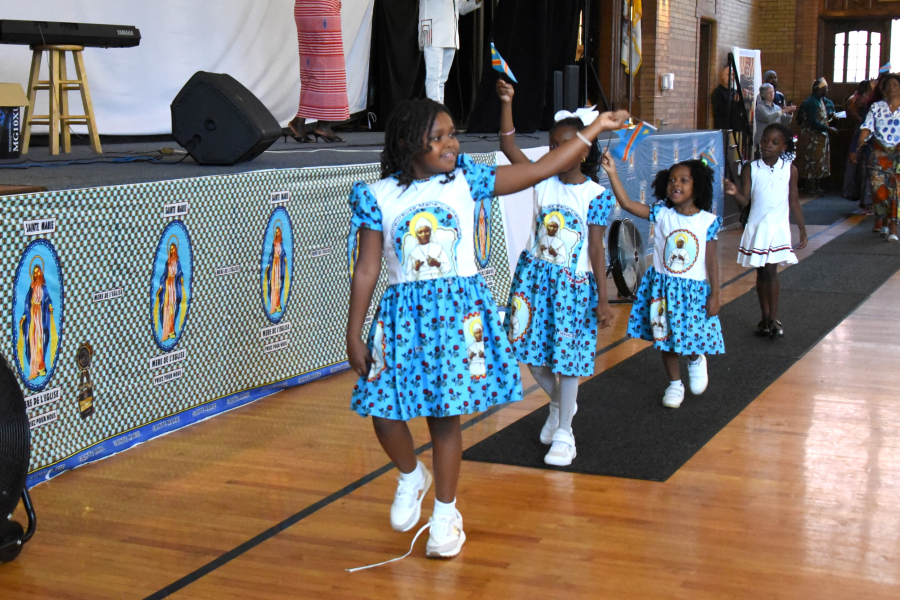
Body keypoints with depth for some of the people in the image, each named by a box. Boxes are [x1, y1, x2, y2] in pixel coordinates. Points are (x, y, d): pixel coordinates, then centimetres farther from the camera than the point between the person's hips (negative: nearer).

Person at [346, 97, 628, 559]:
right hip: (404, 314, 0)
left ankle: (445, 511, 21)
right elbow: (366, 270, 0)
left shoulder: (465, 181, 1)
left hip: (458, 308, 0)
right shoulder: (378, 197, -2)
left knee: (445, 413, 3)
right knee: (384, 410, -3)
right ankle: (411, 476, 30)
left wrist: (596, 127, 0)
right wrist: (353, 335, -1)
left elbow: (537, 171, 1)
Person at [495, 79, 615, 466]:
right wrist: (506, 103, -19)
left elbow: (596, 249, -9)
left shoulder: (595, 195, -9)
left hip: (574, 282, -4)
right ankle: (559, 403, 39)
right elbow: (509, 147, -9)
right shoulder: (543, 181, 0)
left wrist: (602, 300, -11)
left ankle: (564, 432, 17)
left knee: (567, 355, 3)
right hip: (536, 275, 4)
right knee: (533, 350, 9)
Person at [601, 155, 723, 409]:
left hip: (695, 289, -2)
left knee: (694, 338, -2)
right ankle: (675, 384, 32)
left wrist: (715, 294, -5)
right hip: (663, 286, 2)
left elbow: (711, 259, -4)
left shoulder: (708, 221, -8)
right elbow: (627, 204, -15)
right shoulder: (661, 214, -5)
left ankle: (696, 361, 35)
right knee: (665, 339, 11)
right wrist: (613, 173, -23)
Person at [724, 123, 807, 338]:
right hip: (756, 228, 1)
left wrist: (802, 230, 7)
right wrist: (735, 193, -29)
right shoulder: (751, 169, -3)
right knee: (761, 273, 8)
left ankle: (773, 319, -1)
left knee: (771, 271, -7)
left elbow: (794, 202, 6)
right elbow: (745, 201, -7)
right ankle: (765, 318, 18)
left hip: (778, 228, -1)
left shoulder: (790, 170, 0)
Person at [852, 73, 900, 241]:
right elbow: (866, 129, 0)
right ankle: (881, 221, 20)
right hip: (880, 153, 2)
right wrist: (858, 148, -10)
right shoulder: (876, 107, 8)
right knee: (879, 189, 0)